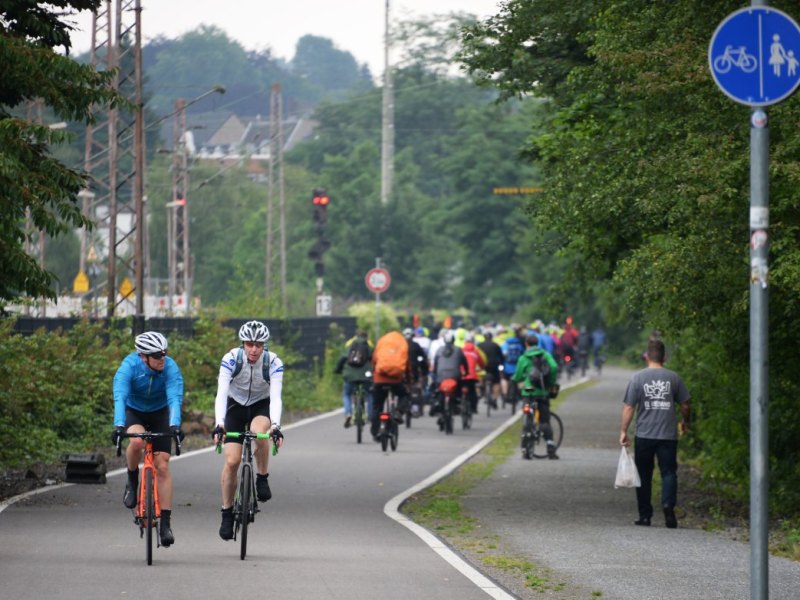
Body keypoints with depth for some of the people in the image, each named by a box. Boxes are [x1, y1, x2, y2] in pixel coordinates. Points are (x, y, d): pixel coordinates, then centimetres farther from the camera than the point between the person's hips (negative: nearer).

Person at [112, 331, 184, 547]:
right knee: (137, 441, -35)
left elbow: (175, 398, -37)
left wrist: (175, 425, -54)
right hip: (133, 412, -1)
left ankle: (165, 523, -6)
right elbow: (120, 397, -40)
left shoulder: (170, 367, -27)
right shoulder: (129, 366, -29)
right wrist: (118, 426, -55)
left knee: (162, 465, -10)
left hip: (159, 414, 1)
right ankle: (132, 482, -7)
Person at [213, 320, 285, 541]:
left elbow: (276, 397, -32)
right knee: (232, 461, -12)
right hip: (235, 406, 0)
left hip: (261, 406, 0)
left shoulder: (273, 363, -23)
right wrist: (219, 424, -46)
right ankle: (227, 513, 3)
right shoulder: (231, 359, -24)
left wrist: (275, 426, -49)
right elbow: (221, 394, -32)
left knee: (259, 431, -36)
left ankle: (262, 479, -14)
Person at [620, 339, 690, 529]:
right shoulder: (673, 378, 2)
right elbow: (685, 406, 8)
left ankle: (645, 516, 11)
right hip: (668, 435, 0)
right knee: (669, 472, 2)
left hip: (644, 436, 0)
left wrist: (623, 431, 2)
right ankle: (668, 504, -23)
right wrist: (685, 422, 27)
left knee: (644, 476, 9)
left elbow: (629, 408, -4)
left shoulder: (638, 378, -2)